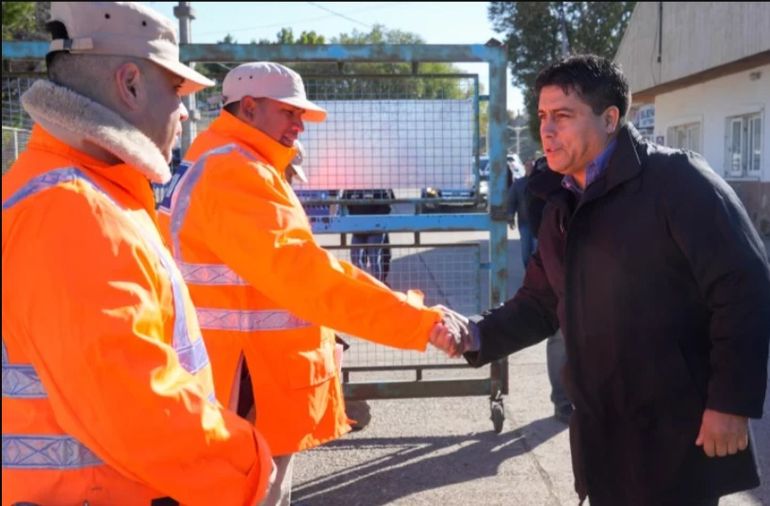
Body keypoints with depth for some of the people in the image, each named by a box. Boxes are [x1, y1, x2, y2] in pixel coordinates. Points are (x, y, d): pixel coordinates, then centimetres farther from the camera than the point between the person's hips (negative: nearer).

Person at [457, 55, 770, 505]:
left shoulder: (677, 180, -13)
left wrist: (731, 401, -19)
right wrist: (477, 336, -3)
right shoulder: (562, 206, 10)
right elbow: (540, 303, 13)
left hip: (677, 435, -7)